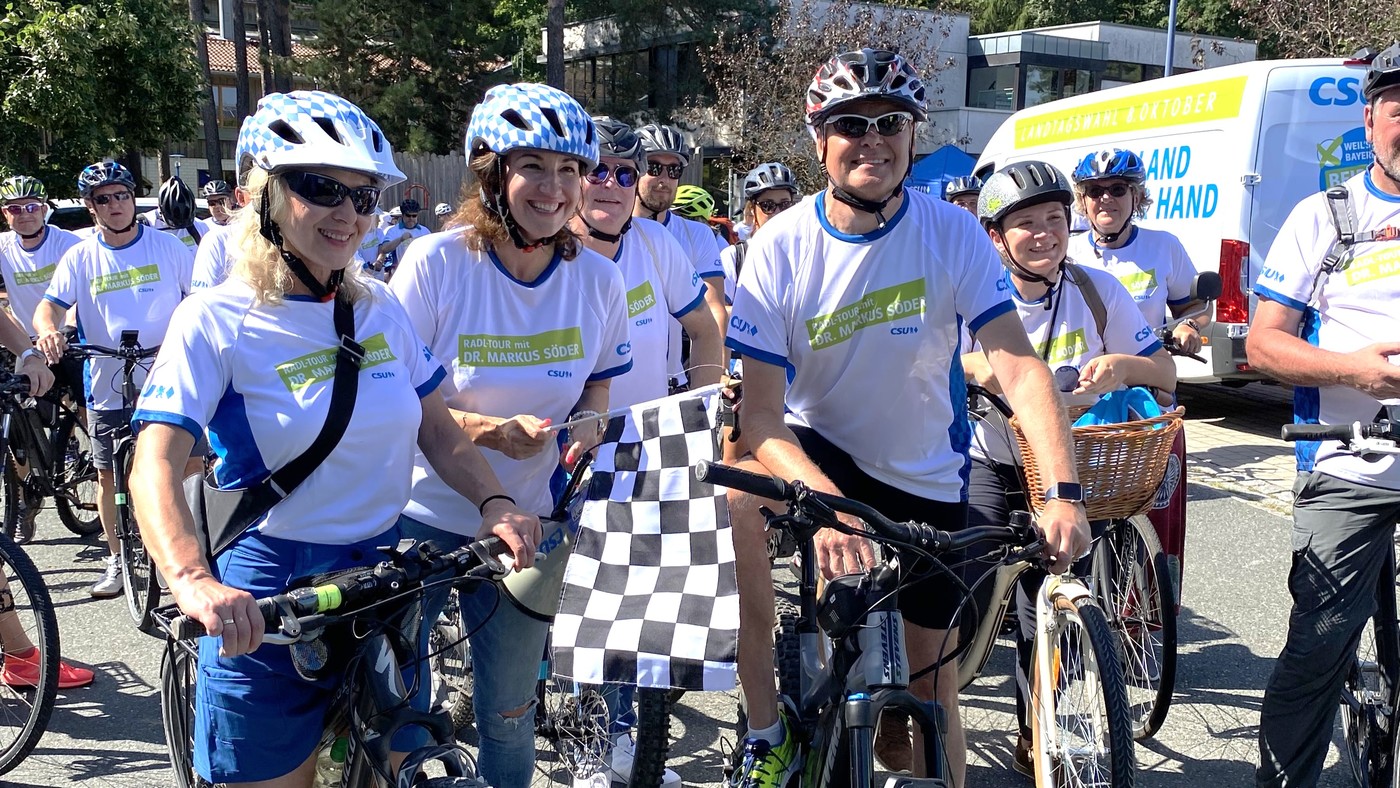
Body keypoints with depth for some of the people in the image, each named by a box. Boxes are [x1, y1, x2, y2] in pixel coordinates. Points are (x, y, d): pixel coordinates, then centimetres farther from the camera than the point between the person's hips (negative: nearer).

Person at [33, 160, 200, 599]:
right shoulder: (80, 258, 4)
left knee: (190, 466, -2)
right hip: (108, 386, 2)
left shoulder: (167, 246, 1)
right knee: (110, 476, 9)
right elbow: (51, 305, -6)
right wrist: (48, 329, -29)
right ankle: (117, 561, 24)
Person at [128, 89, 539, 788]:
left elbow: (438, 430, 7)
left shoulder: (382, 311, 3)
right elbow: (155, 465, -21)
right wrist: (192, 580, -38)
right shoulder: (216, 320, -11)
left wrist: (495, 503, -12)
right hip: (266, 609, -4)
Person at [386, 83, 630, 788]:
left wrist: (588, 425, -13)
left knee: (508, 713, 16)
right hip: (420, 518, -2)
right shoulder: (434, 263, -15)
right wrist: (494, 431, -26)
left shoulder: (598, 280, -5)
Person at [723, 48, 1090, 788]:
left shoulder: (953, 234, -15)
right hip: (817, 450, 0)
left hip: (926, 477, 1)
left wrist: (1063, 491, -38)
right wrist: (827, 506, -41)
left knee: (932, 689, 6)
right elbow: (761, 413, -24)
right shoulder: (781, 246, -18)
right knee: (734, 497, -34)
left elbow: (1018, 364, -23)